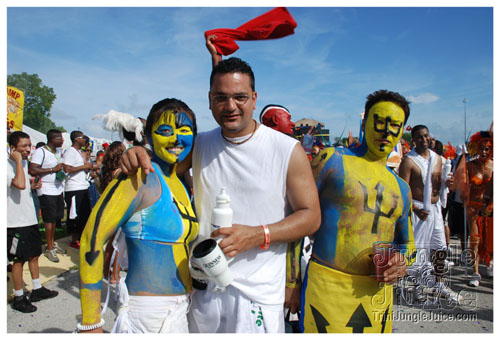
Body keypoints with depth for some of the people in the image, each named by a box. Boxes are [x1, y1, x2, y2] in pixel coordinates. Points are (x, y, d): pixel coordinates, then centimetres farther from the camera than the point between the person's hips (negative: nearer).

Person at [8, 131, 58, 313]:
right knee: (18, 259, 3)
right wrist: (18, 161, -28)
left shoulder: (24, 162, 10)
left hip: (30, 218, 9)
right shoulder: (8, 165, -18)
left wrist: (33, 186, 4)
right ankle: (18, 298, 17)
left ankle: (37, 289, 32)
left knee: (34, 254, 18)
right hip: (16, 221, -9)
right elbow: (20, 184, -36)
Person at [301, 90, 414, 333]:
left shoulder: (401, 188, 13)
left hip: (378, 293, 6)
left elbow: (406, 243, 24)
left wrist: (401, 261, -1)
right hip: (326, 286, -5)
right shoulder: (332, 160, -3)